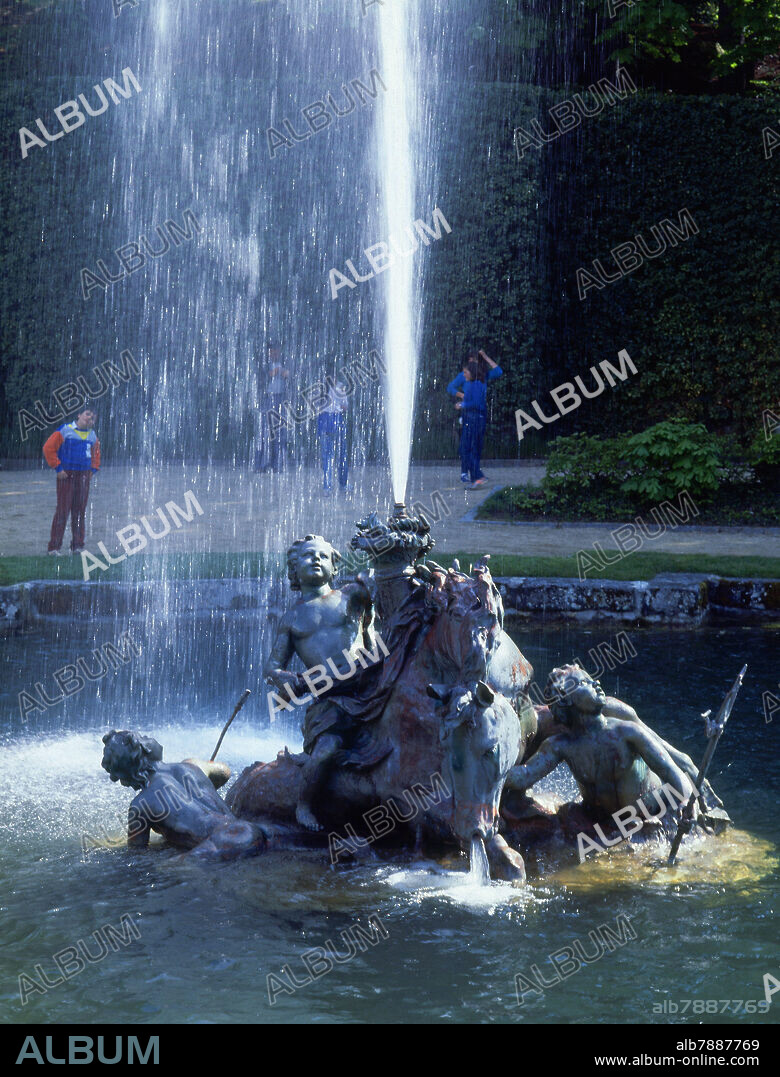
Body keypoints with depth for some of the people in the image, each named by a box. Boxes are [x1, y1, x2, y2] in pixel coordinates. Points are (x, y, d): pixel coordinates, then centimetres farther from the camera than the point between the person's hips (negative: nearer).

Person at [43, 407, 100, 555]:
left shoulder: (92, 436, 13)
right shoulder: (65, 431, -5)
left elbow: (96, 454, 29)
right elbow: (48, 448, -6)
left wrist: (93, 470, 15)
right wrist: (58, 468, -10)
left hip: (83, 476, 5)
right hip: (66, 476, -5)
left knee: (80, 511, 5)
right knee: (62, 511, -8)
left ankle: (77, 546, 12)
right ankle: (54, 547, -6)